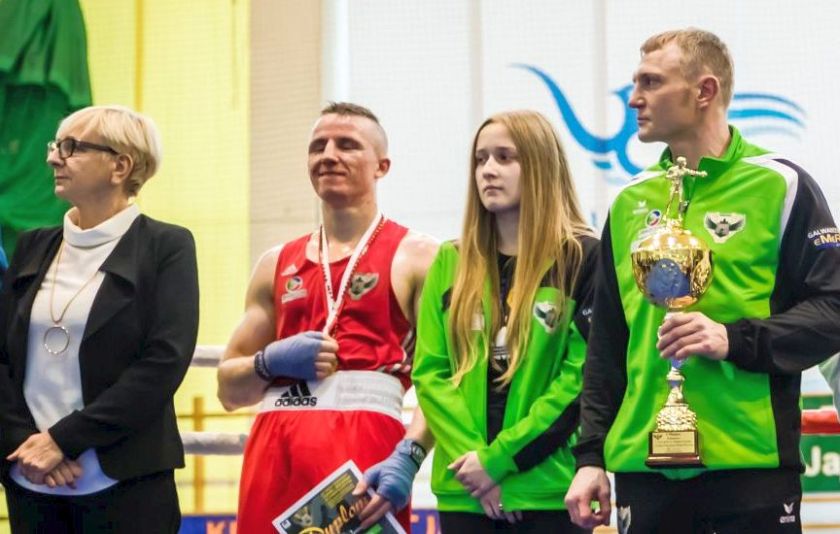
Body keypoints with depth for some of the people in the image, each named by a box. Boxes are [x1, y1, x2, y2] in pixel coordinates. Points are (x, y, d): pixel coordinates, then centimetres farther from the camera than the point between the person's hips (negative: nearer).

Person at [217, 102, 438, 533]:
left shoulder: (415, 256, 4)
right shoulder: (277, 264, 19)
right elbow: (228, 389, 20)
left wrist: (408, 458, -21)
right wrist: (270, 362, -2)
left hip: (365, 455, -5)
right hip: (274, 451, 5)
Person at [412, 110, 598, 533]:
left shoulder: (581, 259, 0)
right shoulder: (451, 264, 13)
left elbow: (582, 376, -8)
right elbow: (429, 371, 6)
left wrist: (499, 457, -13)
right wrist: (468, 456, -9)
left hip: (550, 491, -3)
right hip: (464, 493, 4)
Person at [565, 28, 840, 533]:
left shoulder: (780, 185, 0)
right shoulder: (629, 203, 15)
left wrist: (735, 340, -17)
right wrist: (592, 455, 13)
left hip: (752, 463, -4)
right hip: (643, 467, 5)